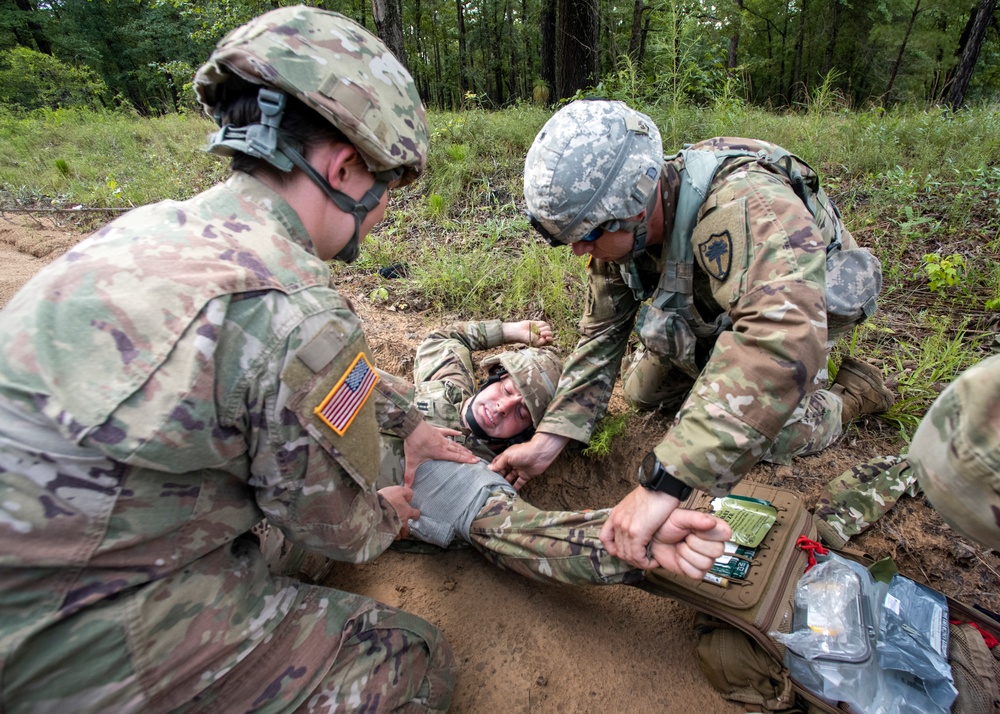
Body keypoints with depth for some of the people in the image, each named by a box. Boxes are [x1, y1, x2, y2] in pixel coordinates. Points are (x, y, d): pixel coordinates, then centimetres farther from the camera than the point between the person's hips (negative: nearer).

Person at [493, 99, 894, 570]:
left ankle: (852, 392, 7)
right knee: (642, 392, 4)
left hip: (799, 308, -5)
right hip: (715, 313, 6)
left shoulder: (745, 207, -44)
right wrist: (548, 441, -21)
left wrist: (664, 483, -62)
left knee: (757, 439, -22)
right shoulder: (619, 224, -20)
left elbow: (784, 339, -58)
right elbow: (602, 333, -13)